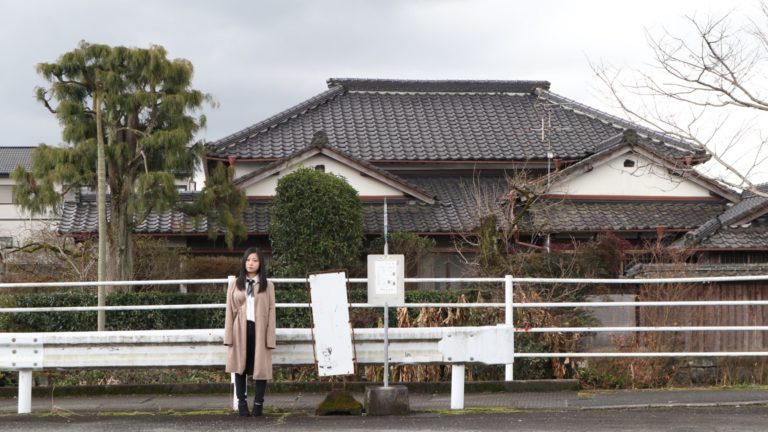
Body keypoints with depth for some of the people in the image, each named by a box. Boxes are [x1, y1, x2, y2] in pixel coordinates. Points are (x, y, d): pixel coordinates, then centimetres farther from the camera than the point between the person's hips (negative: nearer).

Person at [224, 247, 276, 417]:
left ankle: (258, 403, 6)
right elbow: (229, 311, 6)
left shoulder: (267, 285, 6)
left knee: (260, 367, -2)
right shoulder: (234, 284, 9)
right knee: (240, 366, 4)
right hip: (240, 330, 1)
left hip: (259, 330, -1)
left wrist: (270, 337, -6)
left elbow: (271, 312, 2)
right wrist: (229, 336, -2)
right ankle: (242, 402, 9)